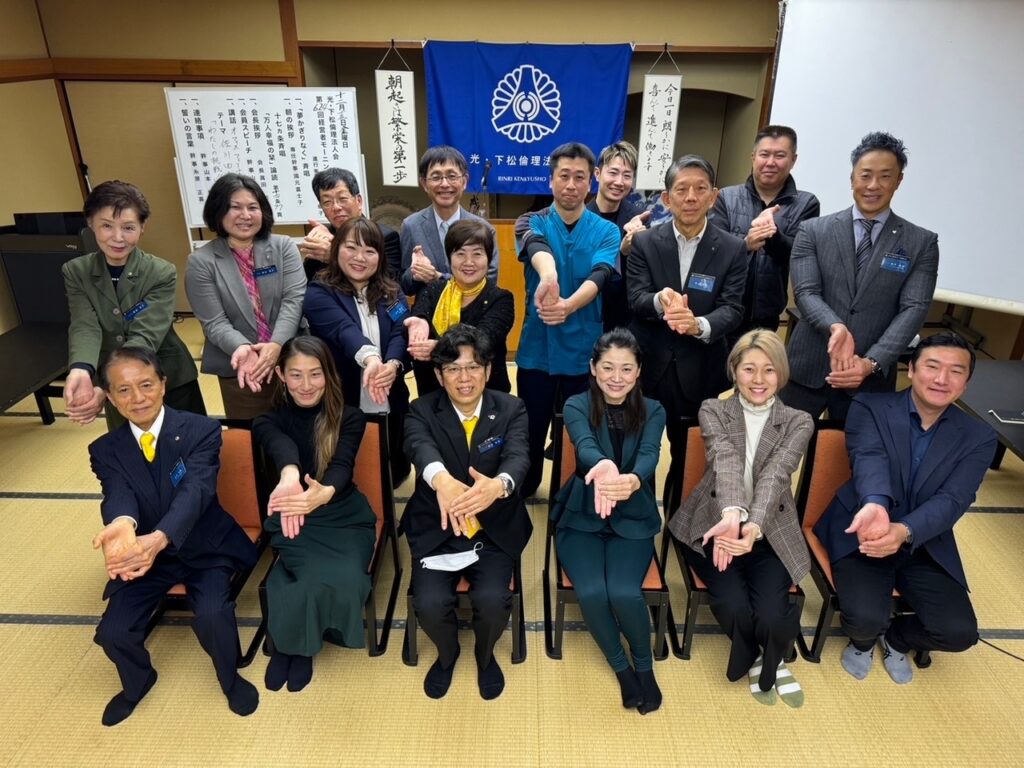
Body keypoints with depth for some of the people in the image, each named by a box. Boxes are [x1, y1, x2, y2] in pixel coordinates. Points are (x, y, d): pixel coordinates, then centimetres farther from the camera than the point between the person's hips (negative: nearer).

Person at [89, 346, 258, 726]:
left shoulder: (201, 430, -15)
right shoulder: (105, 449, -5)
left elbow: (196, 490, -30)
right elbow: (118, 495, -24)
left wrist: (159, 538, -49)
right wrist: (122, 524, -51)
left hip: (204, 548, -3)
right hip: (144, 551, 4)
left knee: (212, 616, -25)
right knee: (112, 632, -11)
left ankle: (230, 678, 8)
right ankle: (138, 682, 25)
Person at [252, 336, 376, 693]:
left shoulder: (349, 418, -2)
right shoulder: (269, 420, -1)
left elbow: (341, 465, -20)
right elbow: (280, 447, -26)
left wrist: (324, 493, -45)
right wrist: (289, 476, -51)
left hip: (344, 516, 1)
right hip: (294, 522, 0)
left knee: (345, 581, -28)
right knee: (318, 580, -29)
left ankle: (294, 643, 5)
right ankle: (293, 643, 6)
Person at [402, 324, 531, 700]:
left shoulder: (511, 409, -4)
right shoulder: (422, 410, -6)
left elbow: (517, 456, -23)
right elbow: (420, 447, -28)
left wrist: (499, 484, -49)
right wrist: (441, 479, -53)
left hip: (495, 530, 0)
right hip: (436, 529, 1)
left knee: (493, 600, -22)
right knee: (429, 604, -20)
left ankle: (485, 654, 16)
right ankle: (447, 653, 19)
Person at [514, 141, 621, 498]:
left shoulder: (607, 232, 0)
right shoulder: (532, 223, -2)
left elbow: (599, 275, -20)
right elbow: (537, 248, -27)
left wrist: (568, 305, -41)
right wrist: (547, 277, -51)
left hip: (585, 352, 0)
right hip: (537, 349, 0)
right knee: (531, 433, 14)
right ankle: (521, 498, 38)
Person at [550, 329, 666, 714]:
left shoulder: (652, 412, -2)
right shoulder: (577, 406, -6)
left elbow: (649, 458, -21)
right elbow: (585, 447, -28)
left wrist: (631, 480, -48)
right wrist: (602, 466, -54)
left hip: (632, 521, 0)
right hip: (581, 518, 0)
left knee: (624, 592, -24)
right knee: (591, 592, -25)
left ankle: (645, 664, 9)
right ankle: (620, 666, 7)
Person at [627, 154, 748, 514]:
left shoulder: (732, 249, -1)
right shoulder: (644, 242, -1)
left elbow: (732, 309, -10)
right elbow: (635, 299, -10)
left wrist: (699, 325, -32)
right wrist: (660, 300, -34)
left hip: (700, 371, 1)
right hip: (648, 366, 0)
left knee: (690, 456, 16)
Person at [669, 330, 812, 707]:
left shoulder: (799, 422, 1)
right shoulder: (713, 410, -1)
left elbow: (775, 474, -17)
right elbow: (725, 461, -20)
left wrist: (754, 527, -36)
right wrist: (732, 514, -41)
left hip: (771, 533, 1)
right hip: (713, 526, 0)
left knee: (771, 616, -21)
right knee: (734, 608, -24)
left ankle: (770, 660, 18)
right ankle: (756, 660, 15)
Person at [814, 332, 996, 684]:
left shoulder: (979, 437, -1)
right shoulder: (869, 408, -8)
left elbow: (952, 500, -14)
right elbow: (870, 459, -26)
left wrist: (904, 531, -34)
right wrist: (875, 505, -50)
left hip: (926, 545, 3)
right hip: (863, 534, -3)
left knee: (959, 632, -15)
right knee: (866, 618, -25)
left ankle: (896, 636, 22)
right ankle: (863, 639, 16)